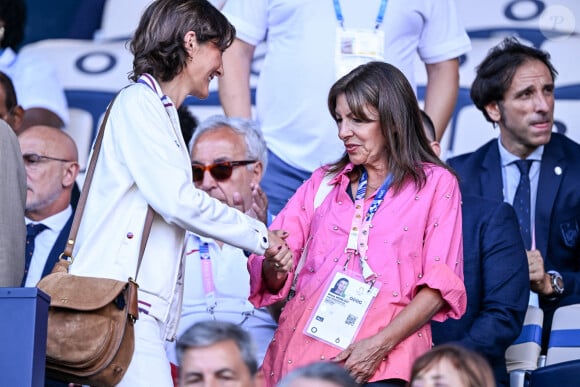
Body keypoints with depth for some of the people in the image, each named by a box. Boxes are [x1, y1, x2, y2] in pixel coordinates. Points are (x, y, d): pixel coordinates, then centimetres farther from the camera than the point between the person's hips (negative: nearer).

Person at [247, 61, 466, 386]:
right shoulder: (323, 182, 23)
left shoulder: (437, 184, 13)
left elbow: (440, 285, 2)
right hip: (308, 333, 3)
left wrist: (380, 346, -10)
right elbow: (272, 284, 16)